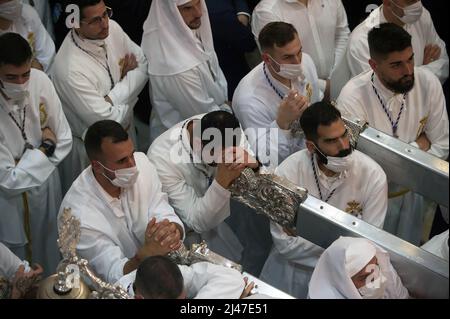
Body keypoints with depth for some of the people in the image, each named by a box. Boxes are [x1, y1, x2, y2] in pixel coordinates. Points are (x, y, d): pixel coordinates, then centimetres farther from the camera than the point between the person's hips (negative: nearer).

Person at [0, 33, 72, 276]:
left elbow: (65, 141, -6)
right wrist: (45, 148, -15)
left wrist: (26, 162, -15)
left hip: (46, 186, 4)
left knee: (52, 256, 26)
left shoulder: (40, 81, -18)